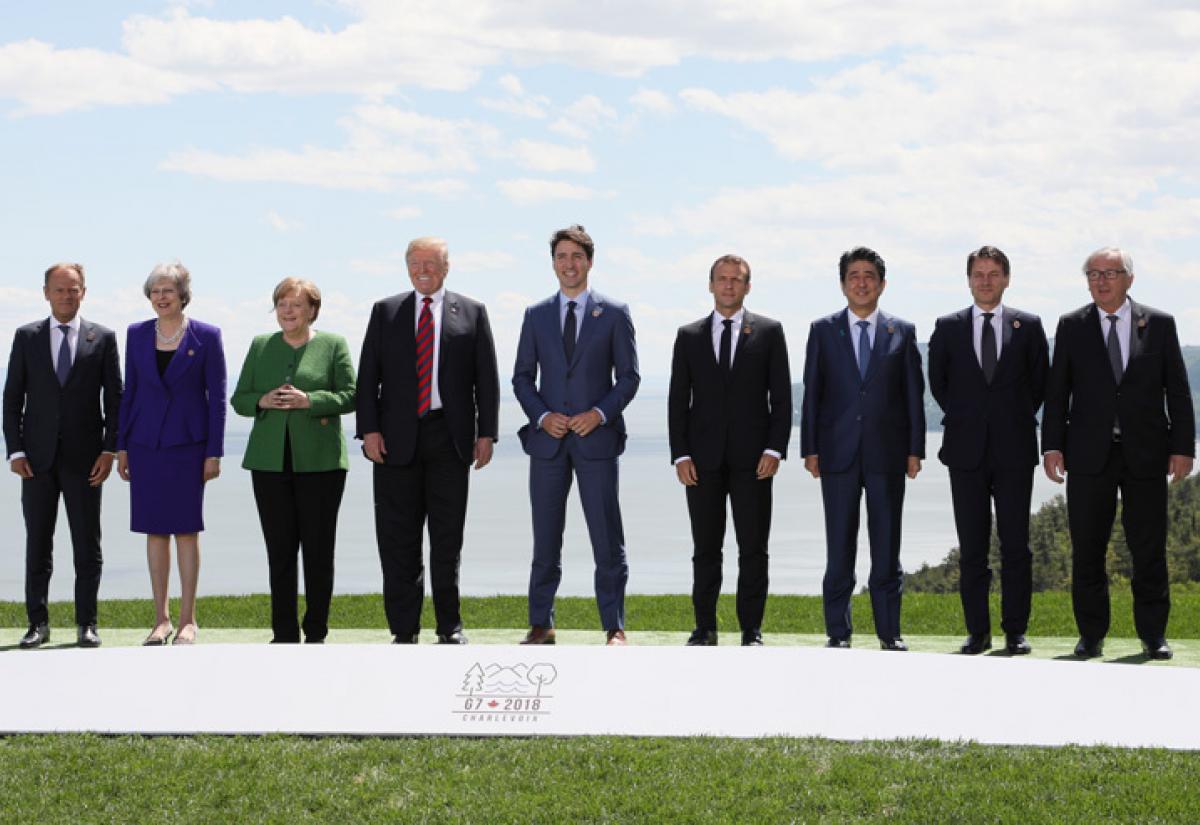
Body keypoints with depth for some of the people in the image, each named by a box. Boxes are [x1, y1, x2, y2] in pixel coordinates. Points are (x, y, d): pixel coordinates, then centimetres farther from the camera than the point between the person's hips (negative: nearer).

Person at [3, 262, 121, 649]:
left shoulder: (103, 338, 5)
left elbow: (114, 400, 4)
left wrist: (109, 451, -4)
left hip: (84, 457, -1)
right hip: (38, 457, 1)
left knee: (88, 544, 2)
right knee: (37, 543, 5)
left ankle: (86, 624, 10)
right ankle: (38, 623, 11)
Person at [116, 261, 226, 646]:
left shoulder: (206, 336, -2)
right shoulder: (137, 334, 7)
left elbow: (217, 396, -2)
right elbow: (129, 391, 11)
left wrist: (214, 452, -6)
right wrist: (121, 446, 7)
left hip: (187, 442, -3)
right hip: (146, 443, 3)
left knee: (186, 529, 0)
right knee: (155, 530, 5)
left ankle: (187, 621, 7)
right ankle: (161, 618, 12)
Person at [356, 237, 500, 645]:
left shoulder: (472, 313, 8)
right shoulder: (385, 312, 10)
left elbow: (487, 378, 5)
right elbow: (368, 377, 6)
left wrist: (486, 433, -2)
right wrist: (369, 430, -5)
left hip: (449, 439, -1)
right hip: (397, 439, 1)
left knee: (448, 536, 5)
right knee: (397, 538, 1)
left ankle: (450, 626, 15)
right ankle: (404, 630, 7)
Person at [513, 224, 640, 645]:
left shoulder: (614, 314, 4)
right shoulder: (536, 315, 10)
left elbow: (629, 376, 3)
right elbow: (522, 377, 10)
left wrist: (600, 413, -12)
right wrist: (542, 416, -7)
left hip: (596, 437, -2)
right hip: (547, 438, 2)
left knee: (607, 538, -2)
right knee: (545, 538, 5)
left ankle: (614, 627, 4)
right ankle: (540, 625, 12)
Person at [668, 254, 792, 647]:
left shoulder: (769, 331, 6)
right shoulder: (689, 335, 10)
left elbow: (781, 396, 3)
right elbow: (677, 399, 7)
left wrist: (775, 449, -7)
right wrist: (680, 454, -3)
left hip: (752, 457, -1)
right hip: (703, 458, 1)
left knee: (753, 548, 0)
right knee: (705, 548, 5)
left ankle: (751, 631, 6)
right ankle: (705, 628, 12)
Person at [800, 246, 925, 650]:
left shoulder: (902, 332, 8)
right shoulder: (823, 330, 7)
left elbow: (914, 393, 6)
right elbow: (812, 391, 5)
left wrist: (915, 449, 0)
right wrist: (810, 448, -1)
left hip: (887, 451, 0)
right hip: (838, 451, 0)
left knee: (887, 545, 3)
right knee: (839, 546, 2)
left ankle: (890, 631, 9)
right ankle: (838, 631, 8)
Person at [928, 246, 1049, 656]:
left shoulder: (1028, 326, 5)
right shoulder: (948, 327, 7)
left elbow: (1040, 381, 10)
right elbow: (937, 381, 14)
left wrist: (1017, 420, 6)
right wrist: (963, 418, 8)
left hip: (1014, 450, -1)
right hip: (967, 449, 1)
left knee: (1016, 544, 0)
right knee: (971, 547, 3)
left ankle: (1016, 631, 7)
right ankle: (977, 631, 9)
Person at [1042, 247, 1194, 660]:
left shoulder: (1159, 324, 5)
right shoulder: (1072, 326, 6)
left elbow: (1178, 390, 4)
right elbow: (1057, 390, 5)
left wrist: (1183, 446, -2)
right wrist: (1052, 445, -3)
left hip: (1146, 455, 0)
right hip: (1090, 455, 1)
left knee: (1149, 549, 3)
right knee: (1087, 550, 3)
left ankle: (1153, 634, 14)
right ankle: (1091, 635, 13)